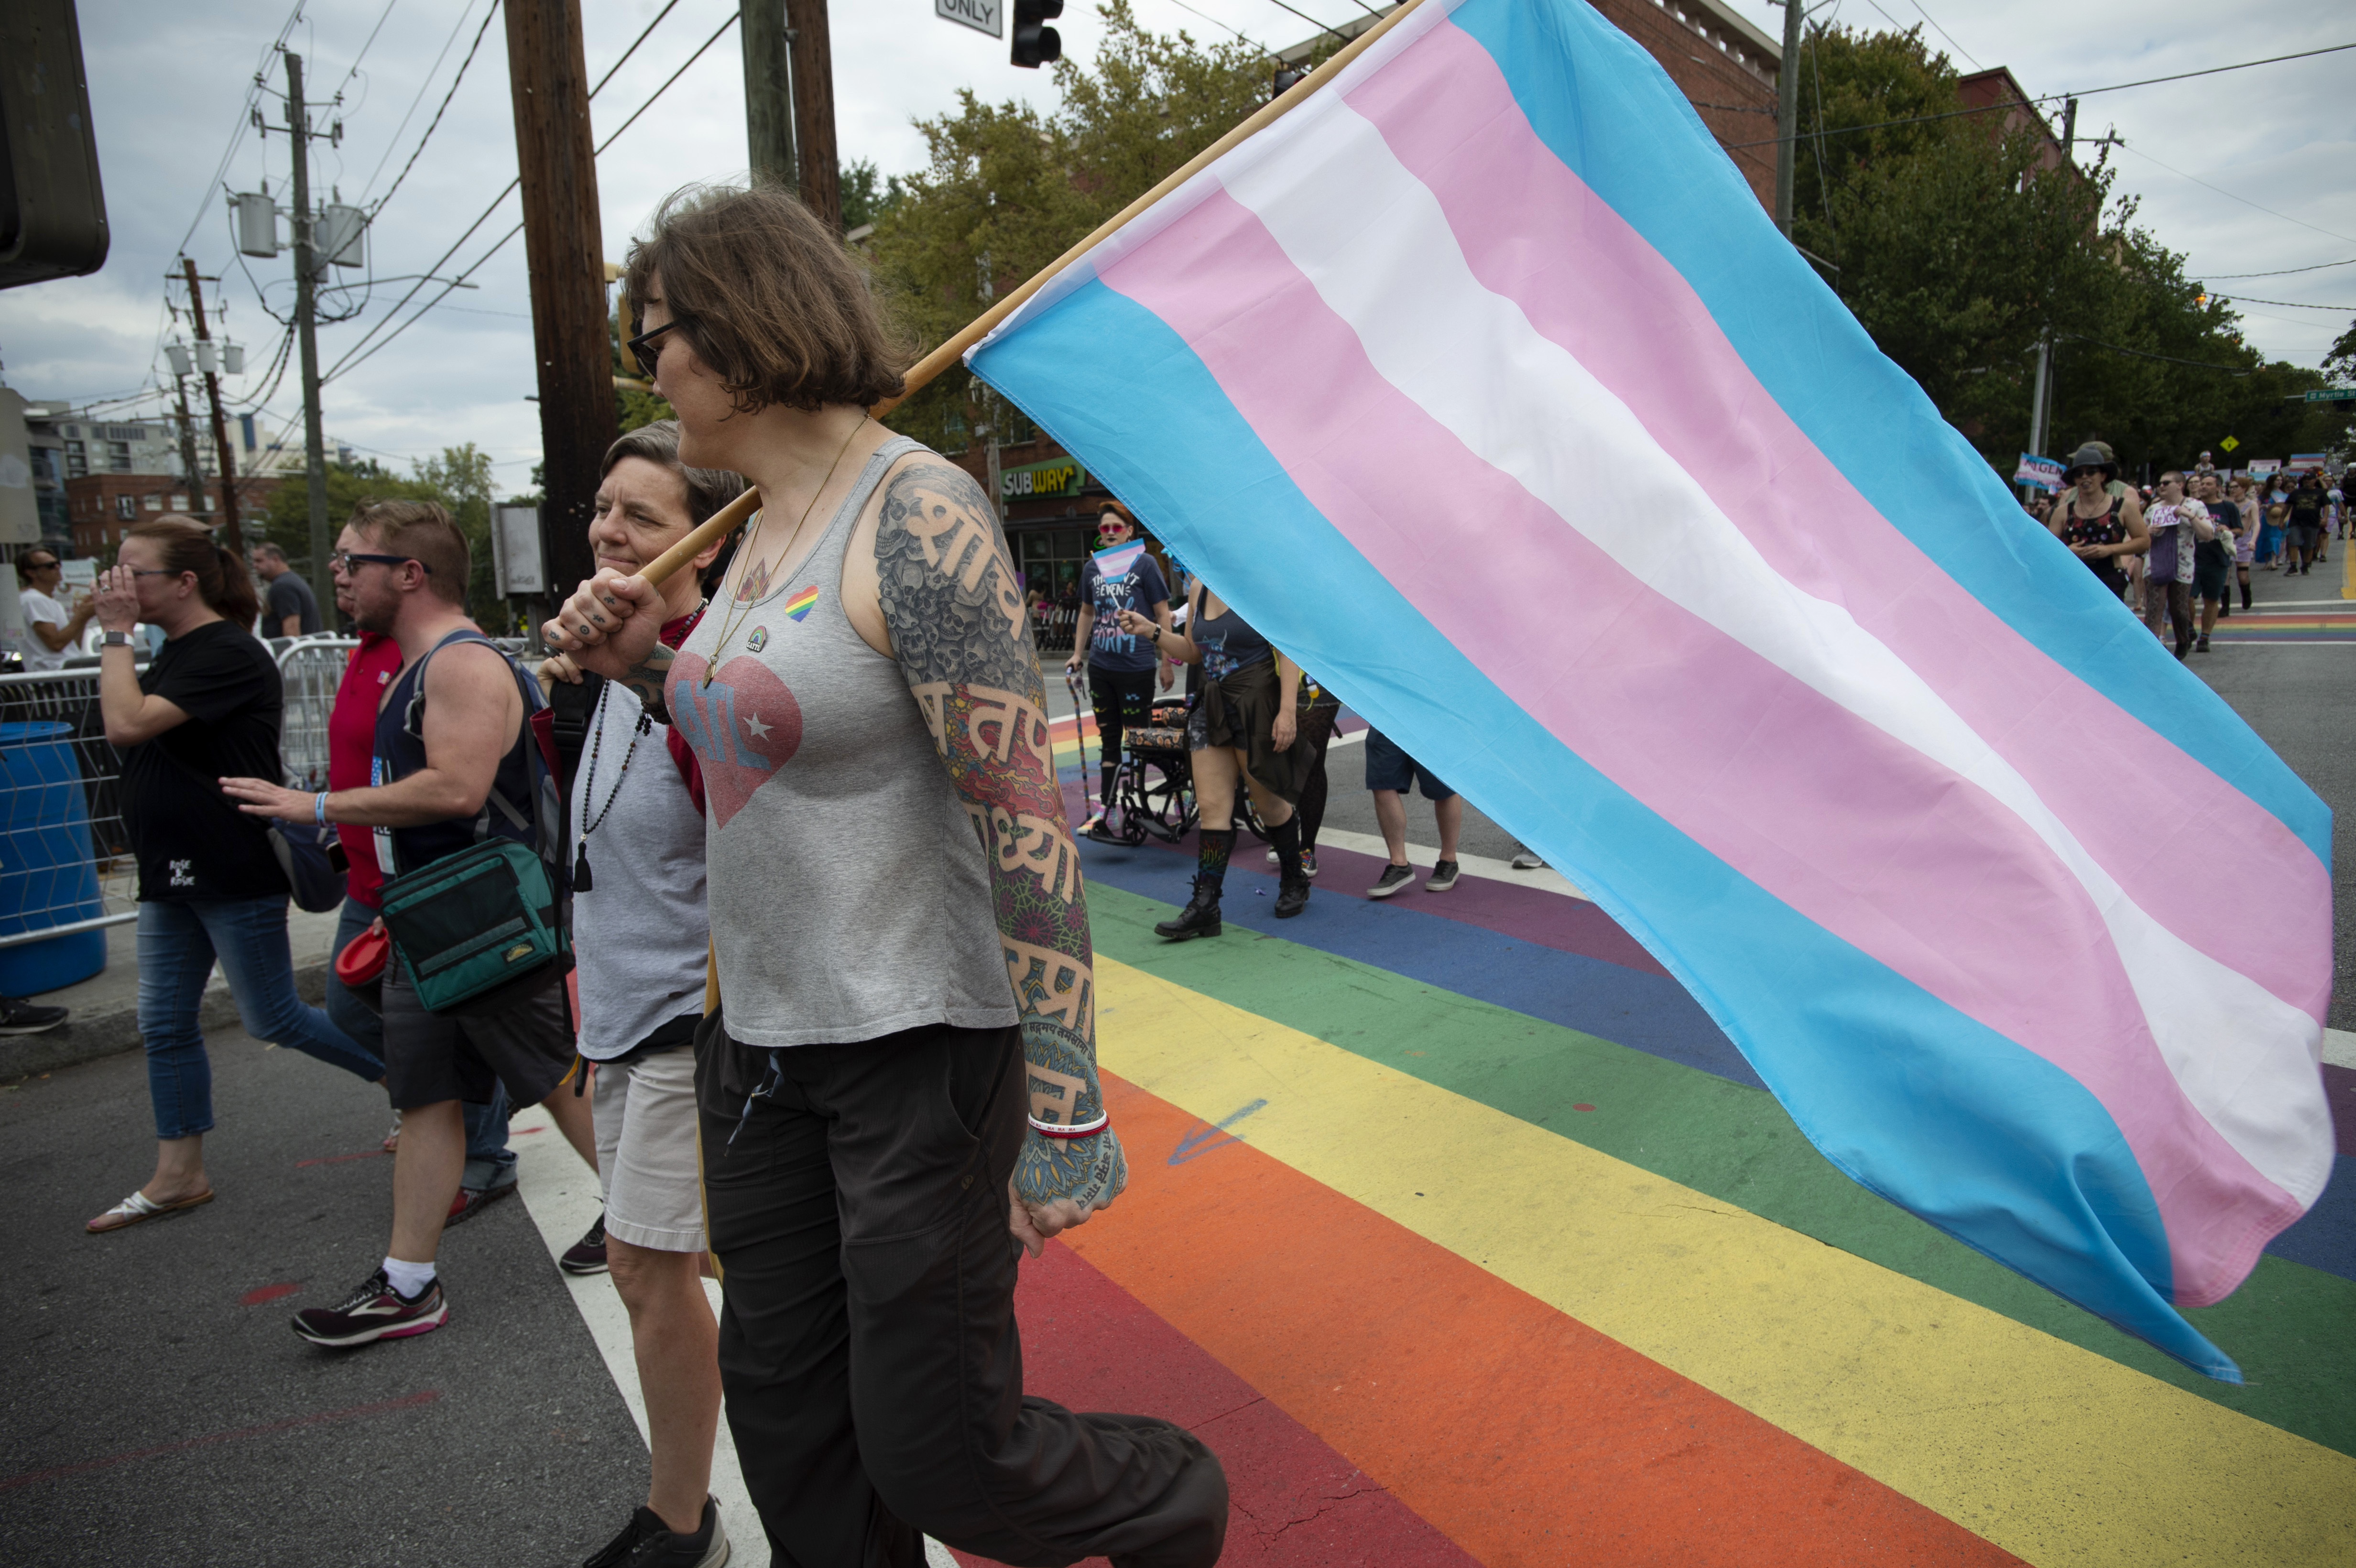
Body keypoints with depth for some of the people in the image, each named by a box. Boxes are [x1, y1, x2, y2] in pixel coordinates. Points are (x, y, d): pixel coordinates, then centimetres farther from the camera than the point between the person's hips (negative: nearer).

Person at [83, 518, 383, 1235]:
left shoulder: (226, 653, -17)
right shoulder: (177, 653, 13)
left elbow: (126, 724, -24)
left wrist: (116, 632, -17)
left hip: (236, 874, -10)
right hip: (173, 871, 10)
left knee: (275, 1020, -1)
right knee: (165, 1025, 13)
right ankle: (178, 1176, 24)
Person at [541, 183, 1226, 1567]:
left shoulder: (917, 515, -18)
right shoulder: (767, 524, 10)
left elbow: (1025, 814, -23)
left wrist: (1064, 1107, -25)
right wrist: (649, 667, 5)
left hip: (918, 1050, -8)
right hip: (762, 1037, 8)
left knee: (935, 1455, 3)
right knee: (786, 1420, 18)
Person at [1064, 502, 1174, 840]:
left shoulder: (1145, 564, -3)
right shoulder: (1091, 567, 9)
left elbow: (1163, 614, -3)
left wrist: (1167, 663, -5)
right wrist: (1077, 654, 16)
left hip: (1136, 667, -5)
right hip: (1101, 666, 5)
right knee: (1108, 737, 11)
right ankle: (1105, 807, 18)